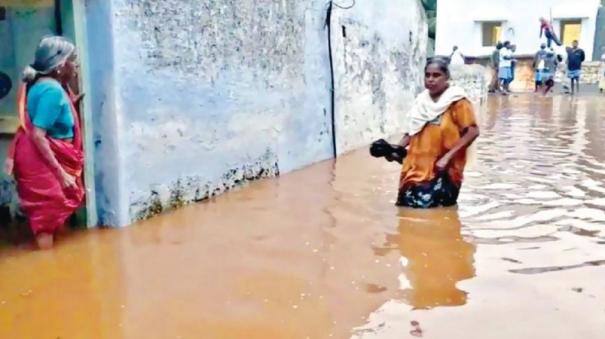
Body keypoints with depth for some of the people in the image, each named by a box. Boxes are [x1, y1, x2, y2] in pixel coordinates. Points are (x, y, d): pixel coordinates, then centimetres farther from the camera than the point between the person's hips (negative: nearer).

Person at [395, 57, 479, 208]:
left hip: (442, 171, -6)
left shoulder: (457, 101, -7)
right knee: (406, 203, 0)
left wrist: (447, 157, -19)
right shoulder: (421, 101, 11)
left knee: (423, 203, -18)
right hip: (417, 168, 6)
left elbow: (472, 131, -13)